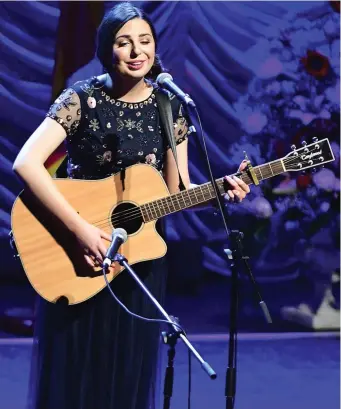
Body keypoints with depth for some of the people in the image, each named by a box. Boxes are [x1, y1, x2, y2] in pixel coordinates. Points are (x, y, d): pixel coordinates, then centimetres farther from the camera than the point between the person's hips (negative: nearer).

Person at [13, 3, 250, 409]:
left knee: (128, 376, 11)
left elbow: (177, 191, 4)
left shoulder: (169, 107, 1)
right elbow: (26, 163, -24)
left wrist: (221, 192, -16)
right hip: (77, 252, -3)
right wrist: (79, 227, -28)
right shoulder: (83, 98, -12)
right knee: (72, 376, 4)